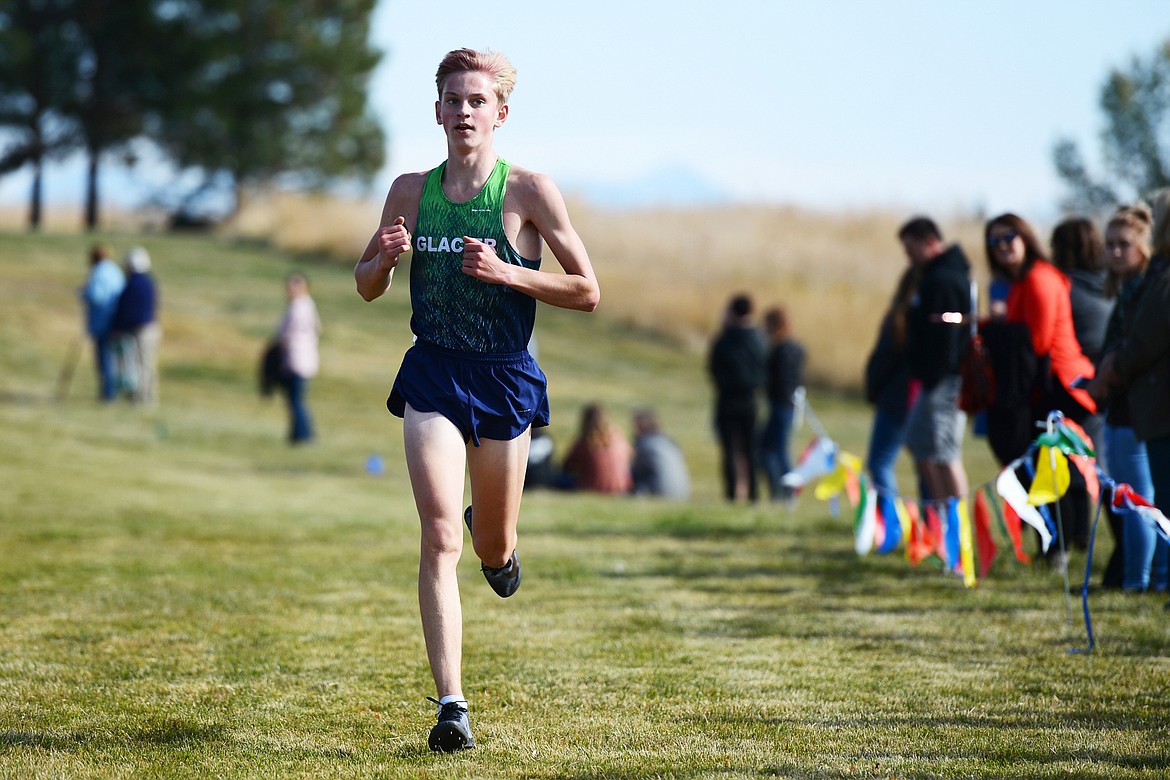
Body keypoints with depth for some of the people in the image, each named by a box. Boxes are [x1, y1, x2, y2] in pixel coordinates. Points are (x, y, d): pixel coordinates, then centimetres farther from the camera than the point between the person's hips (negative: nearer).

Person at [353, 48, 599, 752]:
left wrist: (505, 273, -18)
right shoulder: (411, 192, 4)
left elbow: (587, 292, -5)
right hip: (433, 376, 1)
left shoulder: (530, 191, -6)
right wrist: (386, 257, -8)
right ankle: (452, 705, -18)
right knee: (441, 538, -16)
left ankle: (497, 545, 53)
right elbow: (368, 287, 15)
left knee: (493, 548, 12)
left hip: (504, 378, -1)